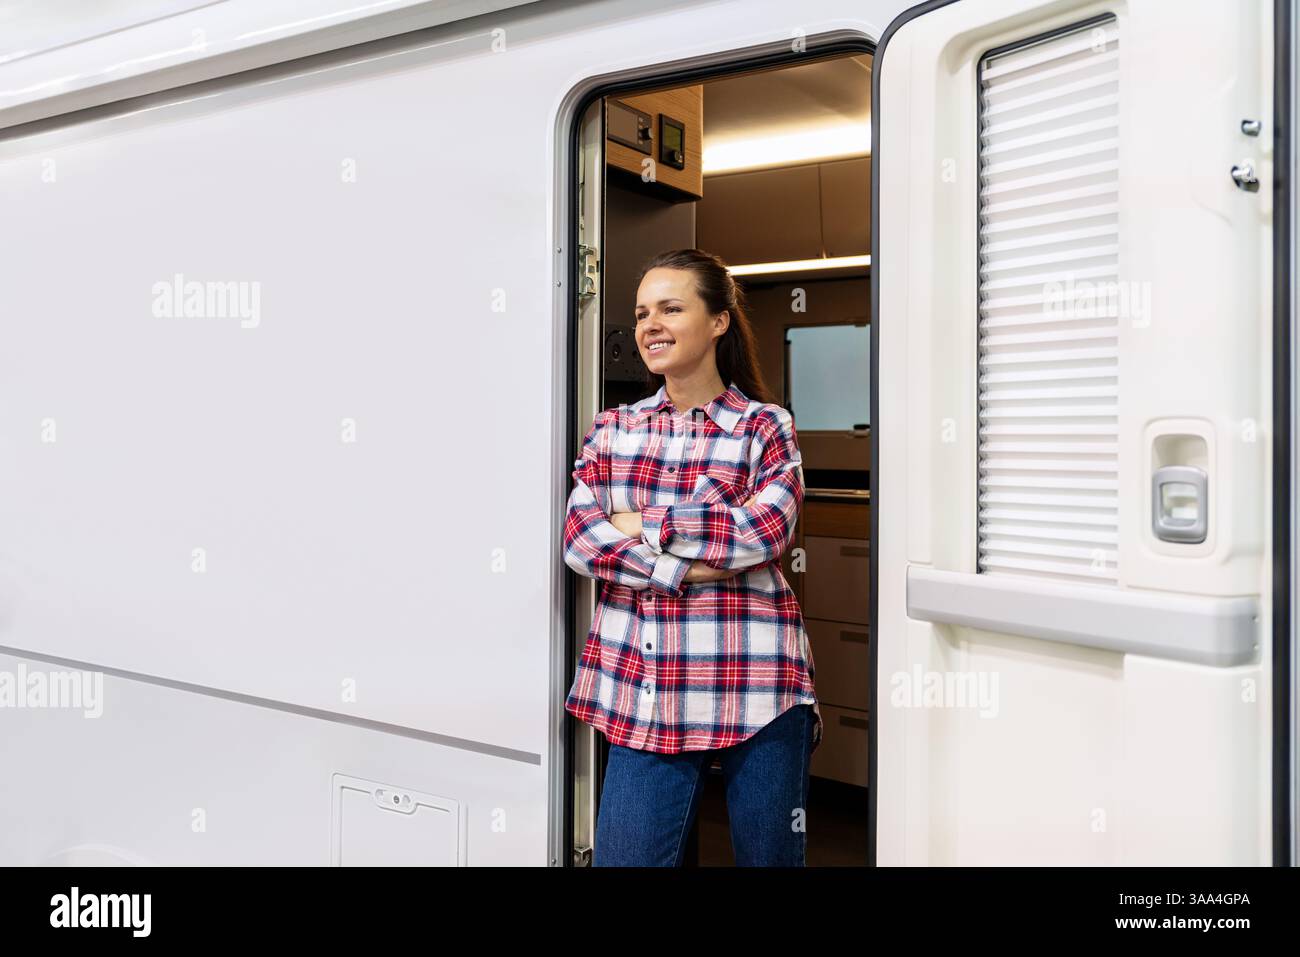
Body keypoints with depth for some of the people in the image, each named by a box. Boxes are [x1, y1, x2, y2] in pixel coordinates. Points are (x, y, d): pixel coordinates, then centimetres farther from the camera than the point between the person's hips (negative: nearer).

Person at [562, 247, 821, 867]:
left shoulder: (765, 425, 2)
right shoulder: (612, 429, 11)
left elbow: (766, 528, -14)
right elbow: (579, 539, -2)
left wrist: (645, 526, -9)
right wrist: (684, 570, -14)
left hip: (753, 685, -2)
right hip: (642, 689, 2)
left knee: (768, 856, 11)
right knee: (624, 856, 3)